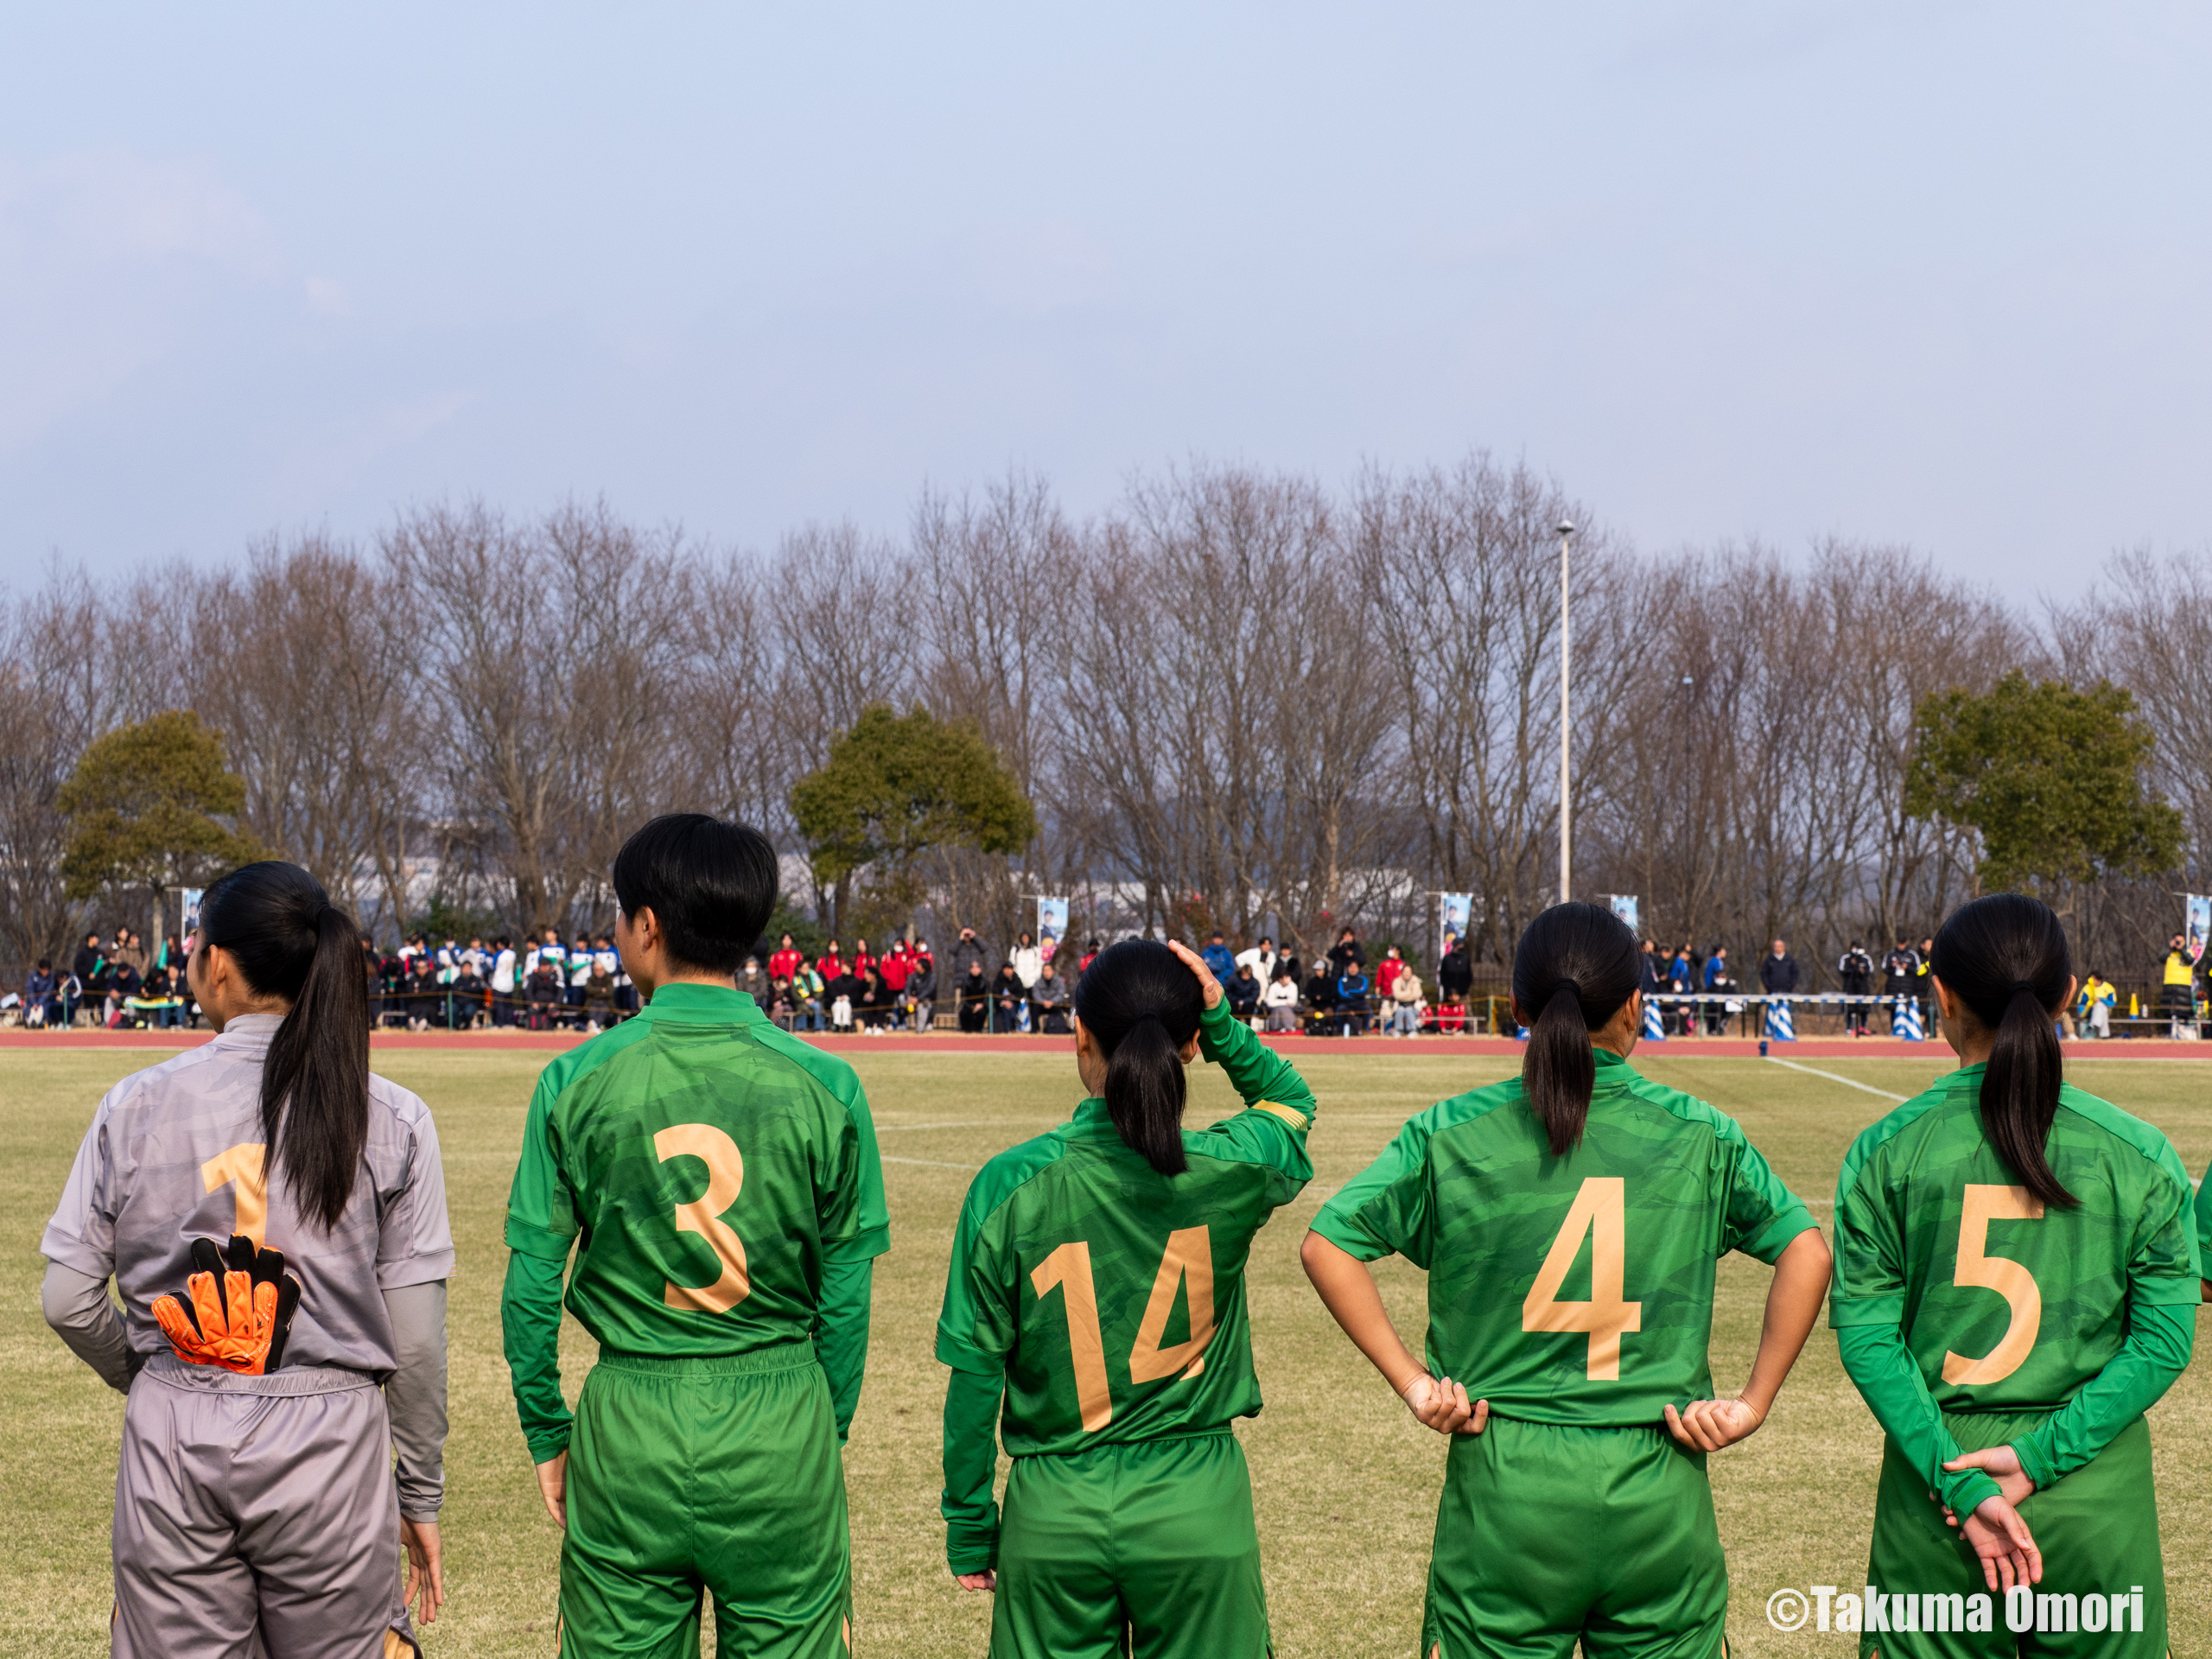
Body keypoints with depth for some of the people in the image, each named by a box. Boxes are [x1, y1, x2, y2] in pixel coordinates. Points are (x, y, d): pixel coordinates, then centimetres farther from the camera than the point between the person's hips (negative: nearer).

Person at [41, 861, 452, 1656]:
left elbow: (67, 1300, 2)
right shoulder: (391, 1119, -3)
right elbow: (414, 1335, -2)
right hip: (327, 1442, -1)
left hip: (171, 1443, 1)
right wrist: (421, 1495, 9)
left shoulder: (138, 1104, -1)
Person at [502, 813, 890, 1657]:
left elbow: (531, 1287, -1)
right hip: (780, 1425, 0)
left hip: (628, 1428, 0)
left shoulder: (576, 1081, -4)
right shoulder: (824, 1085, -4)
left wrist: (546, 1436, 10)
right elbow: (845, 1298, 1)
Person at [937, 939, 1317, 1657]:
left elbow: (974, 1371, -6)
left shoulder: (1010, 1185, -11)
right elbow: (1291, 1103, 17)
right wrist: (1223, 1023, 1)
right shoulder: (1228, 1172, -9)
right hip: (1197, 1512, 0)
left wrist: (969, 1528, 5)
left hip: (1055, 1517, 0)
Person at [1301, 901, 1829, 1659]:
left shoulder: (1453, 1133, -1)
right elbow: (1806, 1251, -5)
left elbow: (1326, 1244, -6)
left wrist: (1412, 1383, -4)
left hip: (1505, 1484, 0)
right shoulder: (1697, 1134, 1)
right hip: (1657, 1486, 0)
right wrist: (1752, 1403, -2)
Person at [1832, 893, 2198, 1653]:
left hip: (1934, 1482, 0)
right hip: (2099, 1497, 0)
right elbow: (2163, 1341, -6)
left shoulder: (1885, 1151, -3)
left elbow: (1865, 1334, -8)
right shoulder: (2140, 1155, -2)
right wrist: (2040, 1460, -9)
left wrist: (1958, 1484, -11)